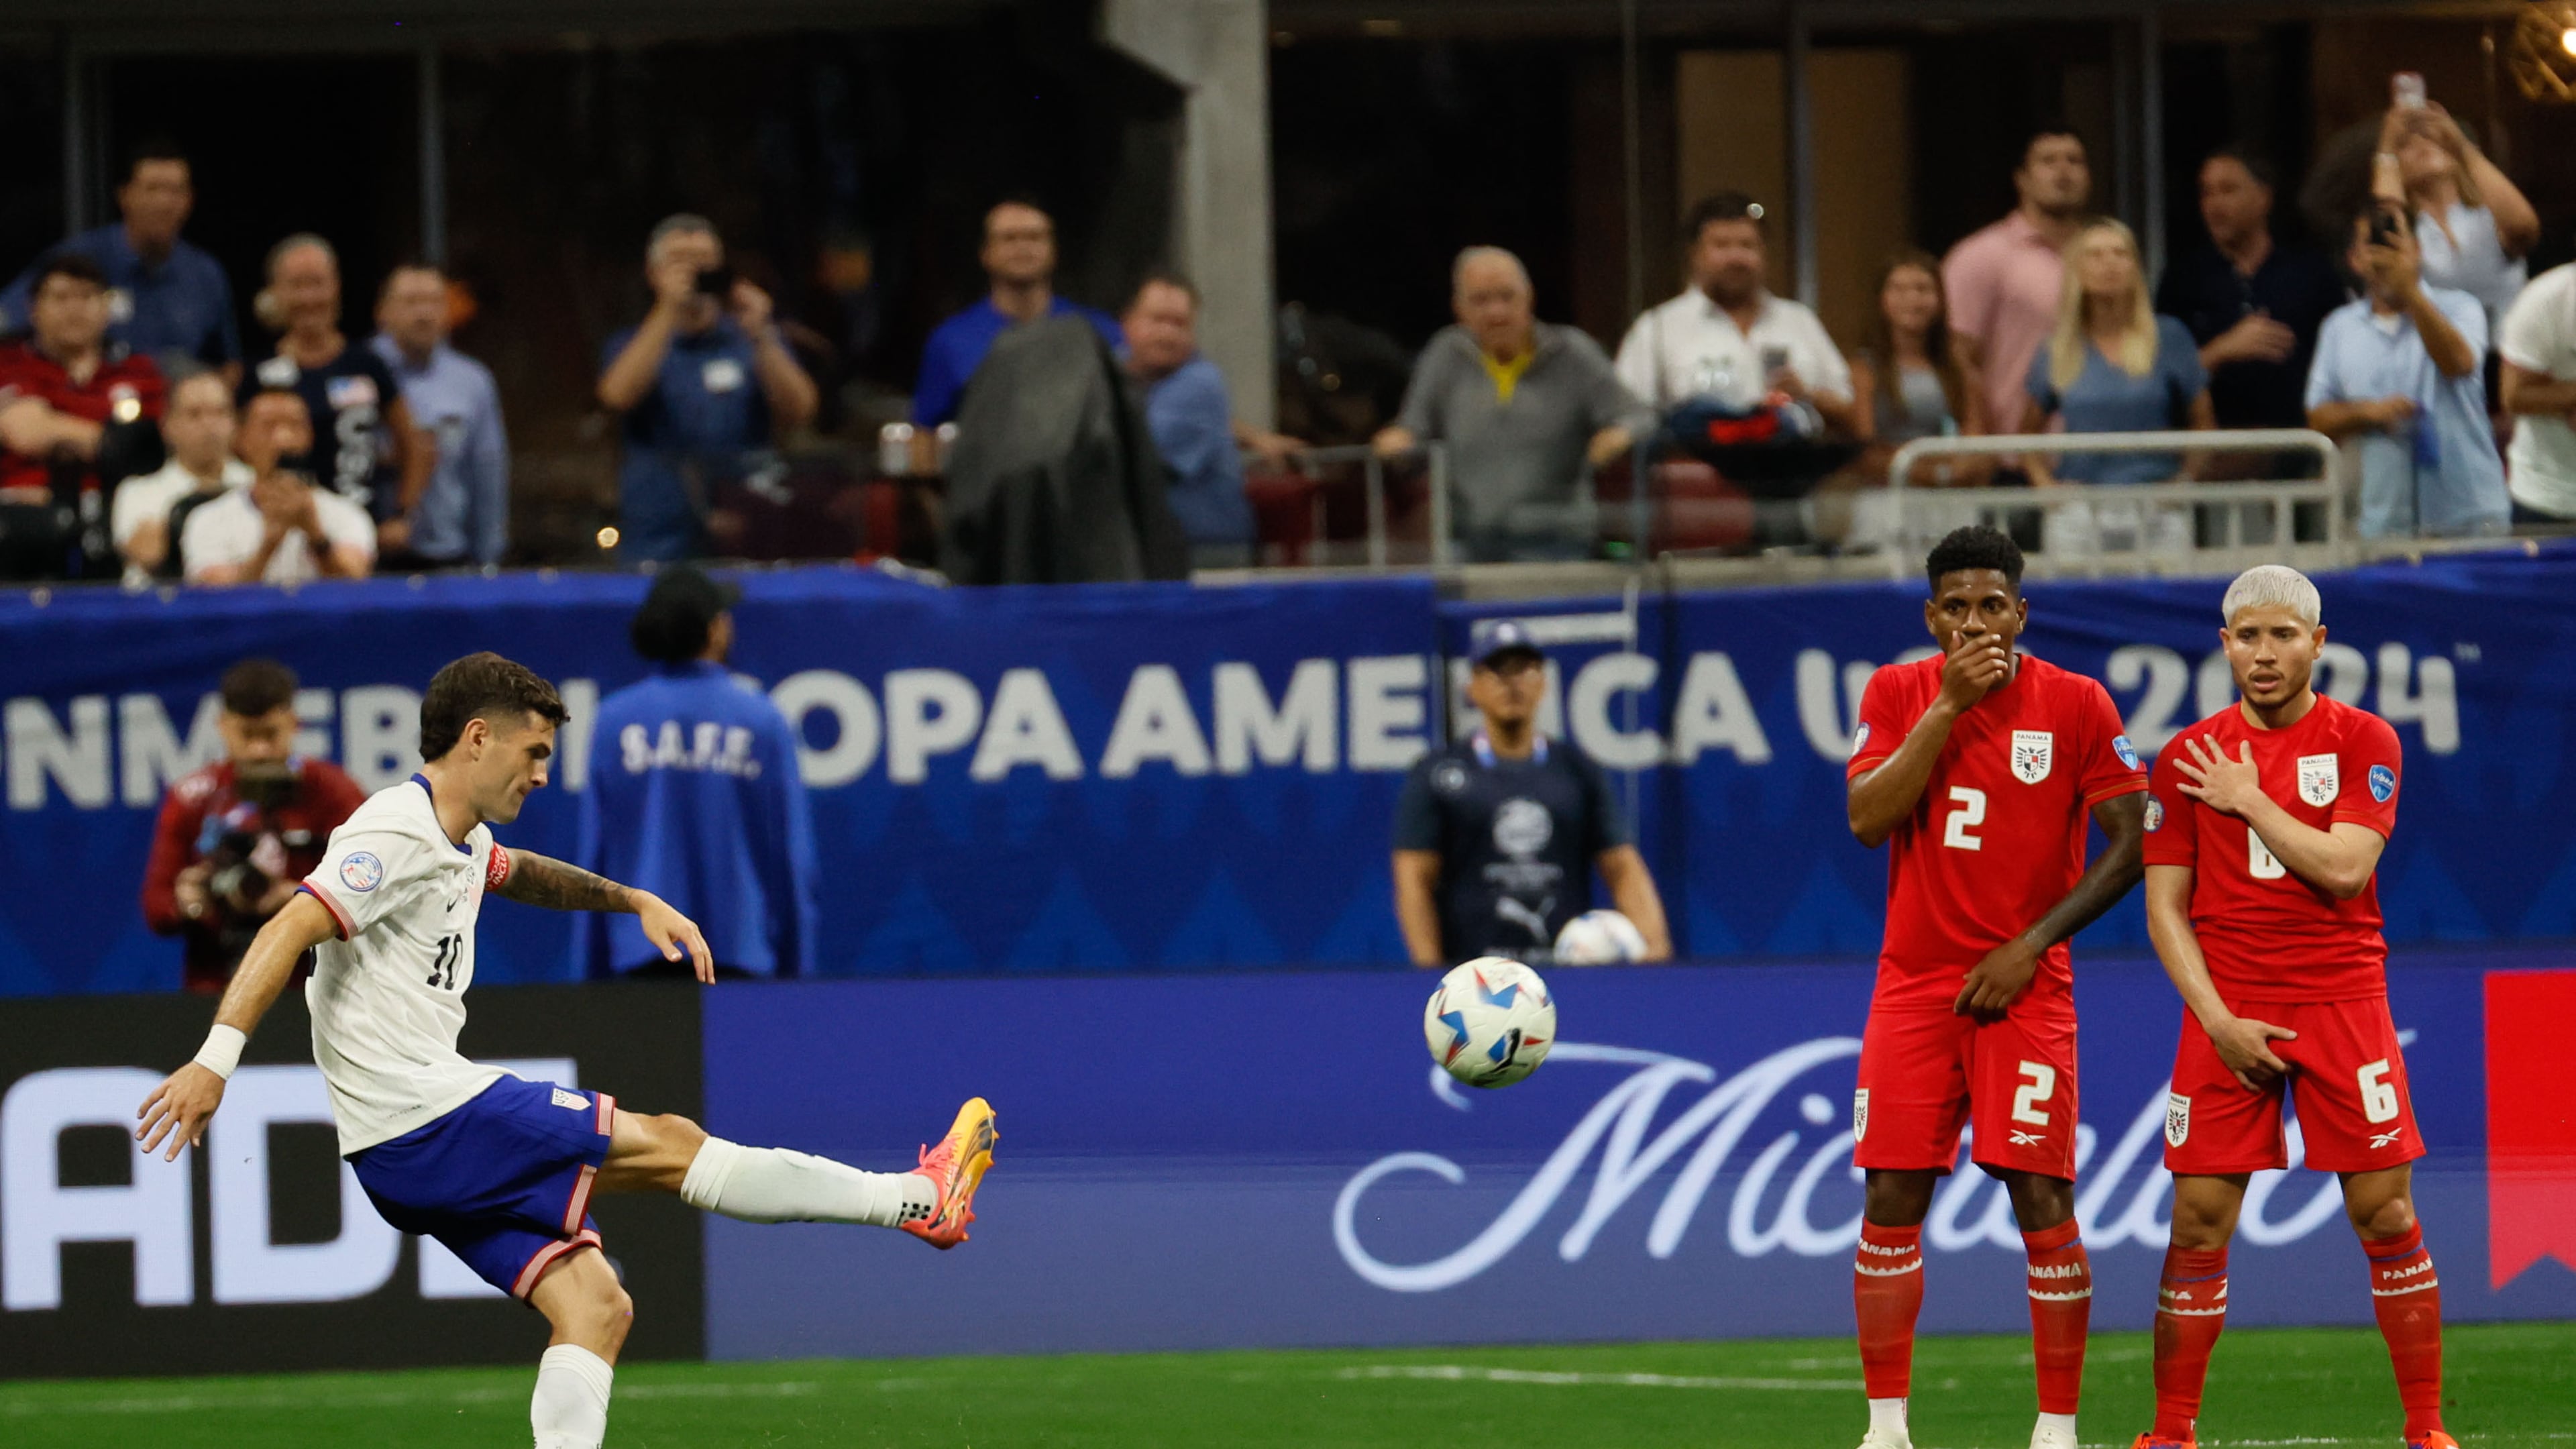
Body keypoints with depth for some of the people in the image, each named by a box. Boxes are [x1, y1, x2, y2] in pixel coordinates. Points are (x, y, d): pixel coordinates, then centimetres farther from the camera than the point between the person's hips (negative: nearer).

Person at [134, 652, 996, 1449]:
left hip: (415, 1151, 10)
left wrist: (635, 902, 32)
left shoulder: (462, 841, 17)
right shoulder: (398, 834, -14)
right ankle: (919, 1198, 4)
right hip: (427, 1119, -10)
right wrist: (217, 1059, -35)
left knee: (595, 1306, 2)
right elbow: (291, 930, -25)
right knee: (668, 1146, -5)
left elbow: (521, 875, 40)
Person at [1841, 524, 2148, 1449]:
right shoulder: (1897, 695, 3)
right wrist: (1949, 706, -15)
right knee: (1891, 1198, -2)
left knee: (2041, 1197, -8)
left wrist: (2032, 944, -10)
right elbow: (1868, 819, -9)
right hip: (1914, 982, 2)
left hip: (2024, 985, -2)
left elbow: (2128, 844, -3)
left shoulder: (2077, 705, -3)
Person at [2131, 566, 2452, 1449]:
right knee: (2198, 1224, -2)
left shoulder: (2363, 743, 0)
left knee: (2386, 1215, -3)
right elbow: (2165, 906, 3)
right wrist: (2219, 1020, -7)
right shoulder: (2188, 760, 5)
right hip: (2227, 1016, 1)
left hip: (2341, 1002, -1)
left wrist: (2249, 800, -8)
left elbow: (2345, 867, -13)